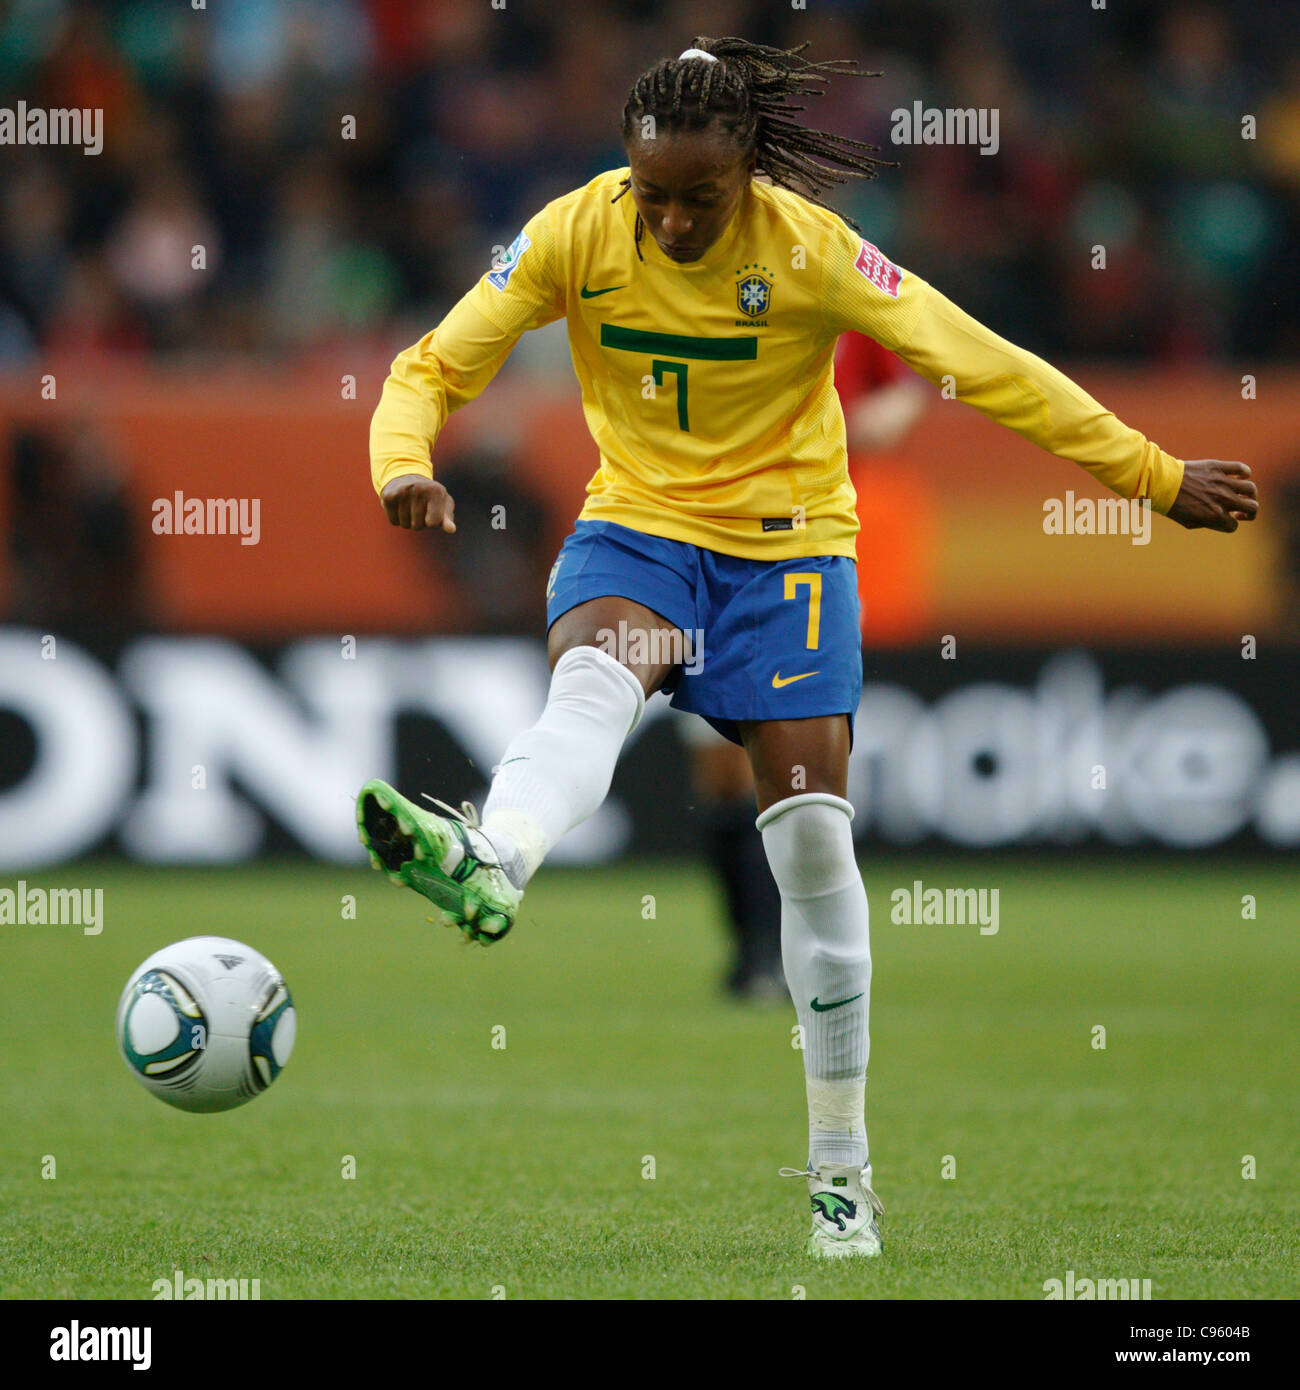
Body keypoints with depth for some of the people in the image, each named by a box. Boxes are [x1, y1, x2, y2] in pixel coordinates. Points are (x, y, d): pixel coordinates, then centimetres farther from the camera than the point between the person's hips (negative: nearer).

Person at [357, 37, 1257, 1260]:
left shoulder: (811, 251, -16)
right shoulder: (574, 235, -11)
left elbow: (985, 368, -13)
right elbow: (435, 367, -7)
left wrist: (1156, 477, -11)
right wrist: (404, 463, -30)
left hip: (787, 542, -1)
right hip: (636, 526, 1)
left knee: (813, 840, -5)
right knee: (593, 677, -34)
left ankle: (840, 1165, 8)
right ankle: (488, 866, -67)